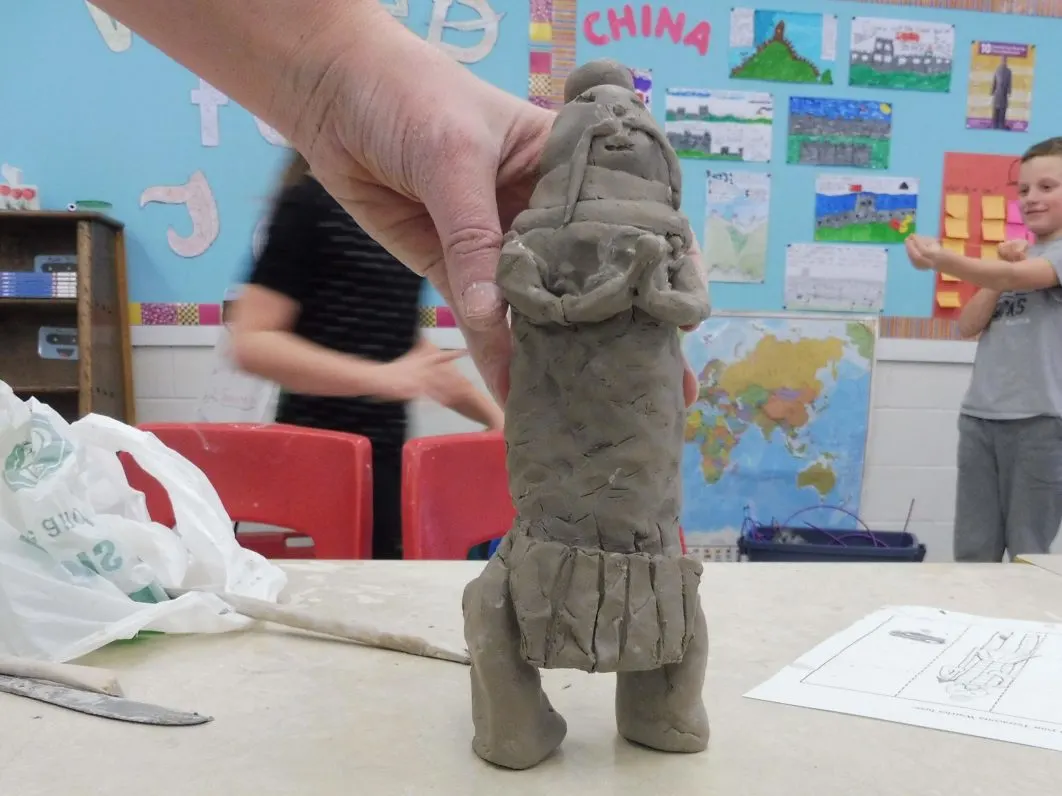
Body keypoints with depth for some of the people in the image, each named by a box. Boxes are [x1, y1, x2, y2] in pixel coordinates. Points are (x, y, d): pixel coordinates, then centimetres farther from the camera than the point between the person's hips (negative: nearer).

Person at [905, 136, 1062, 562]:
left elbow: (1017, 278, -24)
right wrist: (1000, 275, -5)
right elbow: (968, 326, 8)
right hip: (980, 416, 6)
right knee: (973, 550, 7)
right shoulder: (1015, 256, 17)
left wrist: (943, 259, -37)